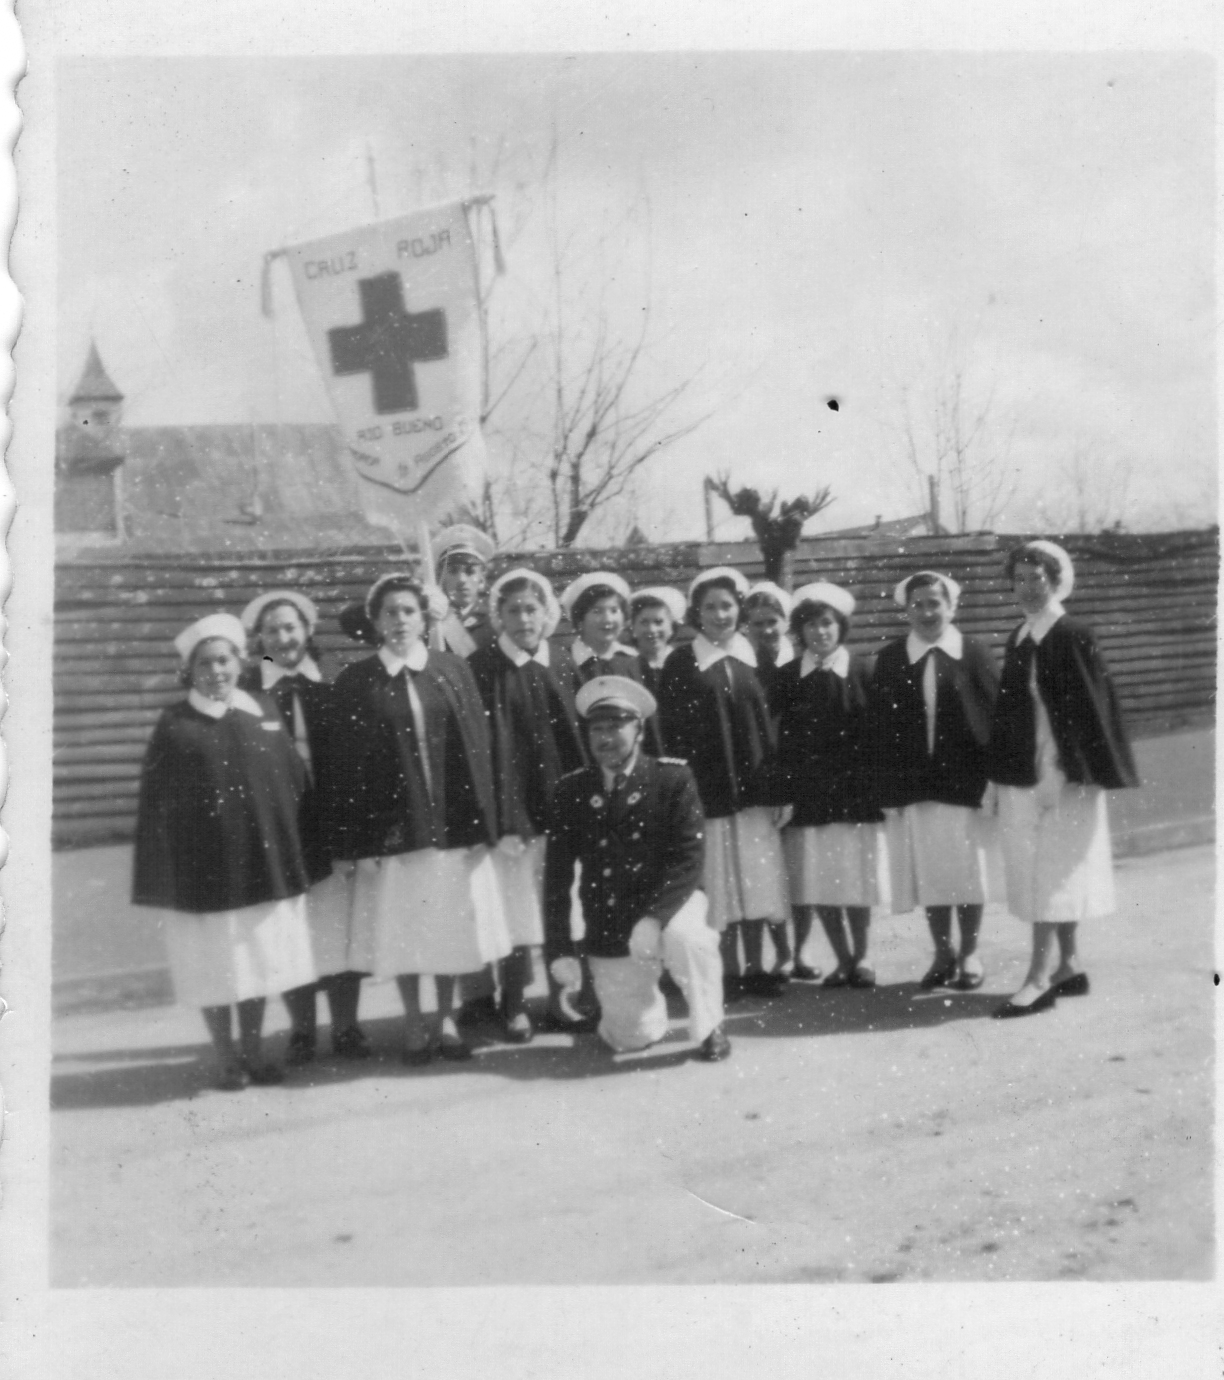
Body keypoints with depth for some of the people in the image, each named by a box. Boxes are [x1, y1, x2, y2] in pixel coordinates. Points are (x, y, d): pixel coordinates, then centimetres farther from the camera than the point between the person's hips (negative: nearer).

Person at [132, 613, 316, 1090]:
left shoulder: (265, 711, 6)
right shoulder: (175, 725, -2)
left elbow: (295, 780, 9)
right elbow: (155, 803, -2)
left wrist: (298, 852, 5)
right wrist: (161, 879, -7)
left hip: (264, 861, 3)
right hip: (203, 866, -3)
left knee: (258, 957, 10)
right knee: (216, 964, 5)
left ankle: (253, 1051, 25)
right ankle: (226, 1060, 19)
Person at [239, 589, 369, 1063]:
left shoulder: (331, 685, 5)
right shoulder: (248, 688, 0)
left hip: (331, 824, 1)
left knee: (340, 928, 3)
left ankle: (345, 1027, 14)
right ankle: (301, 1030, 17)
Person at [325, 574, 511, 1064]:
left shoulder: (453, 670, 5)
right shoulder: (356, 681, 1)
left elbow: (475, 745, 4)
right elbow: (348, 760, -1)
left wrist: (479, 819, -2)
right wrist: (356, 838, -7)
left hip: (451, 820, 1)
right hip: (392, 820, -1)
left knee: (451, 920, 6)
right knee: (402, 926, 5)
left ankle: (445, 1018, 22)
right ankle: (413, 1023, 20)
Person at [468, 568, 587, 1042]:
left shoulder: (562, 664, 7)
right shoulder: (482, 669, -5)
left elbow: (580, 736, 8)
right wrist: (501, 818, -15)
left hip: (564, 807, 3)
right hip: (512, 809, -3)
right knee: (517, 909, 1)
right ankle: (514, 1005, 13)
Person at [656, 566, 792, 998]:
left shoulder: (755, 658, 7)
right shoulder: (681, 663, 0)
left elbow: (772, 726, 6)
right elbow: (671, 733, -3)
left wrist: (779, 787, 2)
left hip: (754, 788, 3)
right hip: (708, 790, -2)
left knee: (756, 880, 5)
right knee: (720, 882, 2)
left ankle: (755, 967, 14)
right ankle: (728, 971, 10)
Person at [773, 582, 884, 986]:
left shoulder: (862, 672, 1)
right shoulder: (788, 677, 4)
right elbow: (780, 737, 3)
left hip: (854, 790, -1)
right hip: (807, 792, 1)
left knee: (855, 878, 3)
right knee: (818, 881, 1)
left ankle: (860, 957, 16)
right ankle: (843, 960, 13)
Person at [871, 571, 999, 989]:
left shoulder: (975, 654, 0)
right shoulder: (889, 659, 5)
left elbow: (992, 716, -1)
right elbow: (880, 726, 4)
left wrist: (991, 777, -7)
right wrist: (886, 789, -1)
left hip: (964, 782, -2)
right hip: (911, 784, 2)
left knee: (967, 872, 6)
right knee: (928, 874, 7)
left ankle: (969, 954, 20)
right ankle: (943, 954, 21)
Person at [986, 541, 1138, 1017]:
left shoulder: (1073, 636, -10)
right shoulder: (1019, 639, 11)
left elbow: (1094, 702, -13)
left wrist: (1091, 771, -16)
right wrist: (1002, 771, 13)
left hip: (1063, 775, -8)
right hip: (1024, 774, 8)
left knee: (1054, 874, -5)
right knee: (1039, 873, 12)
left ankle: (1039, 978, -3)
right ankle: (1070, 967, 22)